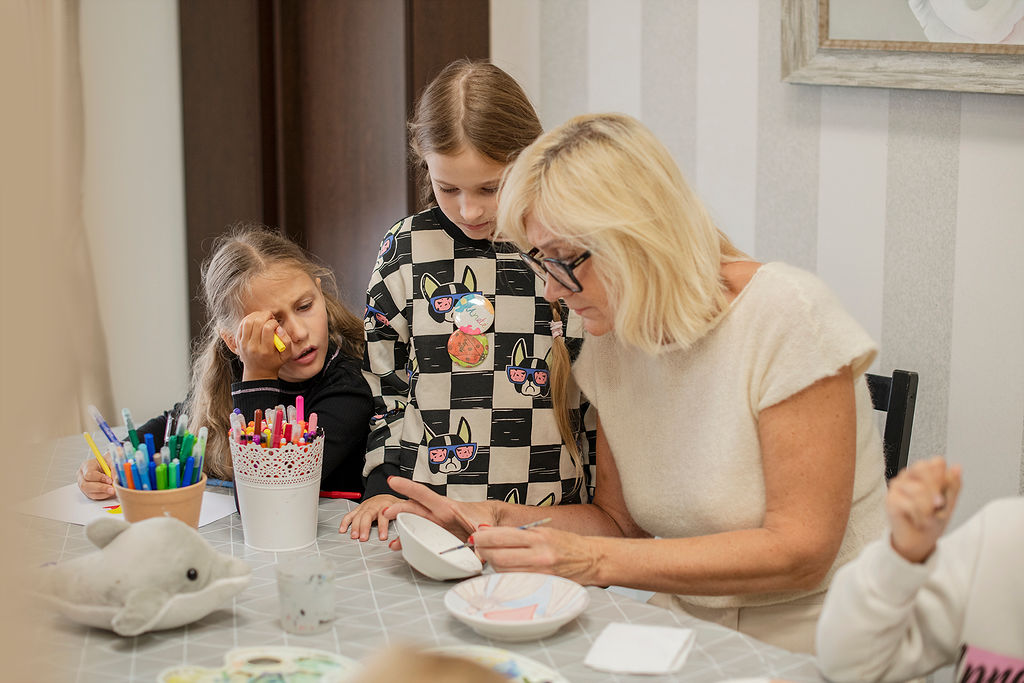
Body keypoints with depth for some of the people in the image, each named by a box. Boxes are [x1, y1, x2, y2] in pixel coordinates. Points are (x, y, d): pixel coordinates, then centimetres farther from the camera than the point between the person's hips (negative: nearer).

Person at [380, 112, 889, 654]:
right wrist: (498, 523, -5)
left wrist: (594, 561, -22)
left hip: (807, 648, -5)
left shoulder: (787, 316, -16)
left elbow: (799, 551, -19)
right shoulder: (610, 337, 3)